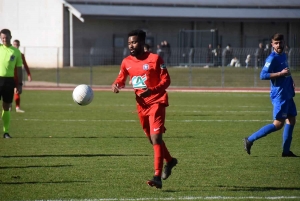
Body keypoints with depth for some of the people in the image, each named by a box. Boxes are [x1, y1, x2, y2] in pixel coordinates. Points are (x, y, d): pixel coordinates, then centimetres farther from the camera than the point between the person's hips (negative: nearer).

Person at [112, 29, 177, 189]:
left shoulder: (154, 59, -12)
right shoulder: (126, 62, 3)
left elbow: (166, 80, -12)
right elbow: (121, 79, 16)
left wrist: (151, 90, -28)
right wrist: (116, 85, -9)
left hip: (156, 103, -6)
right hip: (141, 104, 6)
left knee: (156, 138, -16)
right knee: (152, 139, 18)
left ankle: (157, 177, -20)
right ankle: (169, 161, 45)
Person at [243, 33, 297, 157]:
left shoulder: (283, 56, 13)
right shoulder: (272, 58, -14)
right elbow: (263, 75, -22)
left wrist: (290, 81, 11)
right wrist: (280, 73, -25)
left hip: (287, 94, 9)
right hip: (279, 95, -9)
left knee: (291, 120, 8)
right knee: (278, 124, -9)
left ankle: (286, 151, 12)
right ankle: (250, 140, -5)